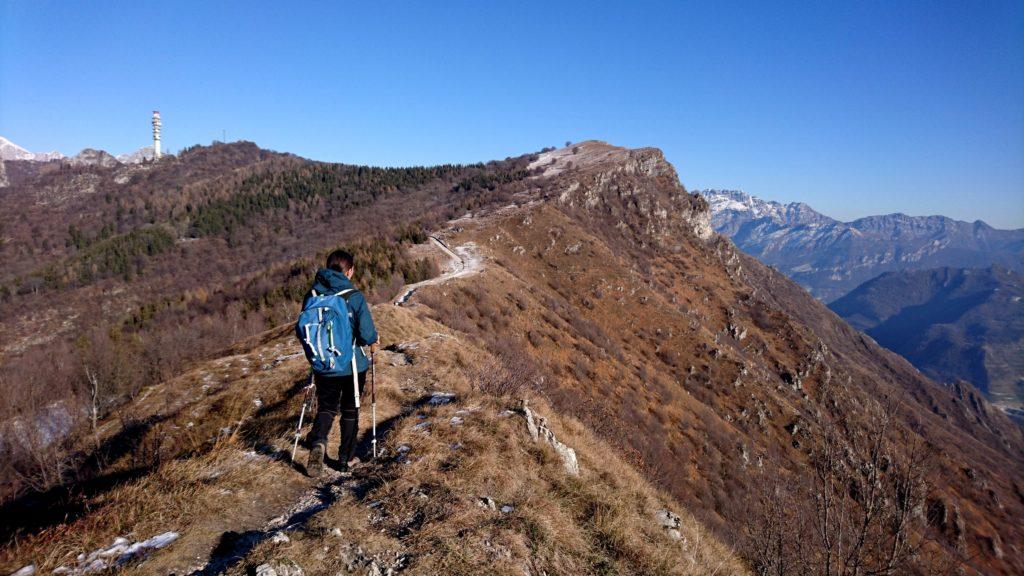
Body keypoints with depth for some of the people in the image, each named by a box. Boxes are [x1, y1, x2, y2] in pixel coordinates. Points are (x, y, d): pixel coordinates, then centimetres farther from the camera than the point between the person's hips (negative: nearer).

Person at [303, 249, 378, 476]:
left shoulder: (312, 295, -4)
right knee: (350, 410, 15)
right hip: (353, 364, -2)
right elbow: (367, 333, -19)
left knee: (326, 407, 16)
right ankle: (347, 458, 22)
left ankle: (318, 442, -13)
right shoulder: (355, 297, -16)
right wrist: (373, 344, 4)